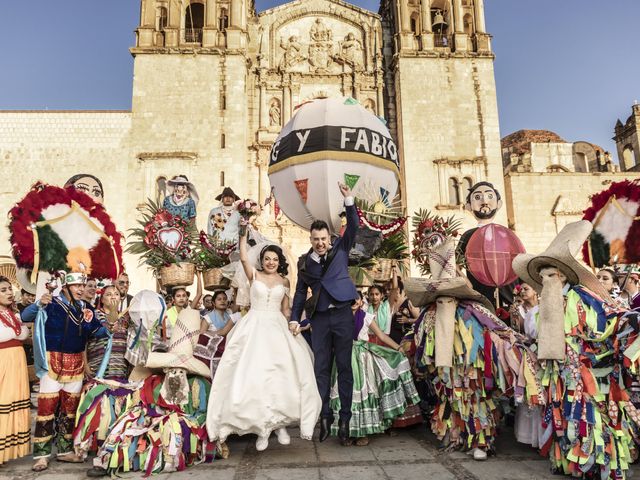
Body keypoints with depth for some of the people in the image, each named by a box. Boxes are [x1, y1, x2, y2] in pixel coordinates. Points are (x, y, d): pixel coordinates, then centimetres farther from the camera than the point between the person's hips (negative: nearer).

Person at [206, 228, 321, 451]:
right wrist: (244, 234, -11)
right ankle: (262, 428, 3)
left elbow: (285, 309, 14)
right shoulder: (254, 275, 5)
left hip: (277, 328, 2)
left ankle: (280, 424, 9)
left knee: (281, 375, -5)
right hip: (255, 327, -2)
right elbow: (243, 258, -12)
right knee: (254, 375, -6)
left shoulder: (284, 281, 11)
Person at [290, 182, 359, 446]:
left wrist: (348, 199, -15)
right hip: (319, 318, 2)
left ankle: (345, 419, 11)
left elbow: (353, 226, -4)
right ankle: (325, 416, 17)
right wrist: (295, 318, 6)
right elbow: (300, 292, 12)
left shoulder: (340, 249, 5)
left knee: (344, 366, 3)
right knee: (321, 368, 6)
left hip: (343, 315, -2)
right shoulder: (304, 261, 9)